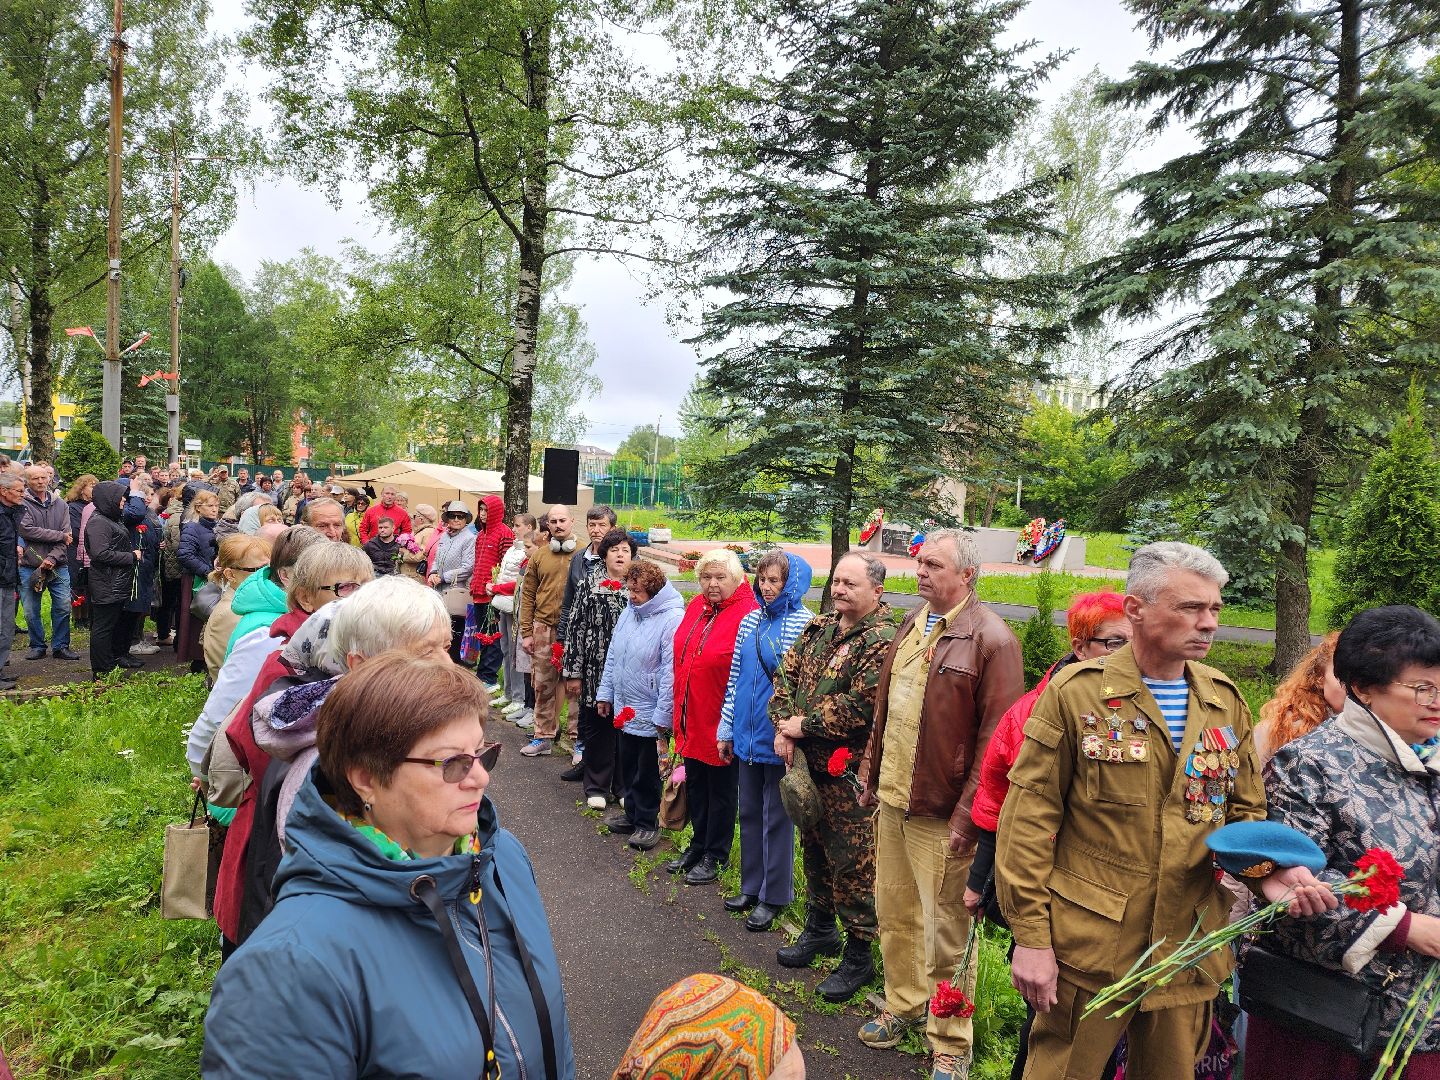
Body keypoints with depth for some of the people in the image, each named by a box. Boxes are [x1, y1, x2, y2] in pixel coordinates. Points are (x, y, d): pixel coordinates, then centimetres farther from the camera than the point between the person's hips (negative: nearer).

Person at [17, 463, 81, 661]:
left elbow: (67, 536, -1)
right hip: (29, 566, -2)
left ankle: (61, 646, 14)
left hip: (58, 565, 2)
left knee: (63, 607, 1)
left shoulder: (60, 504, 6)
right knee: (31, 611, 6)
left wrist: (52, 558, -14)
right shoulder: (22, 504, -4)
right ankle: (37, 646, 21)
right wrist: (60, 535, -12)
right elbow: (27, 531, -17)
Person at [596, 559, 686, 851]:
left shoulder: (672, 619, -21)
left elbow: (671, 673, -21)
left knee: (647, 774, 7)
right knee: (627, 766, 20)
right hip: (624, 710, 8)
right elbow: (612, 656, 17)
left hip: (651, 715, -8)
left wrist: (663, 717, -19)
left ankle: (647, 823, 23)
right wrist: (605, 693, 16)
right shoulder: (628, 613, 6)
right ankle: (632, 813, 36)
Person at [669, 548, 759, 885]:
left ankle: (715, 855, 26)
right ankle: (698, 845, 38)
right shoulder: (696, 607, 5)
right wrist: (679, 711, 14)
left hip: (720, 723, -7)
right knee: (695, 785, 20)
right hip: (691, 718, 7)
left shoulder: (747, 614, -18)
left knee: (720, 789, 10)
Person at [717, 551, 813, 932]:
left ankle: (773, 896, 19)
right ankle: (751, 886, 30)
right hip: (747, 735, 6)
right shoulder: (750, 621, 7)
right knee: (749, 812, 16)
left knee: (776, 816, 6)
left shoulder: (804, 623, -11)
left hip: (778, 738, -6)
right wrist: (726, 729, 13)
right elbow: (735, 677, 12)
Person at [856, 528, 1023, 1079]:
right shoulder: (910, 626, 10)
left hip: (941, 812, -7)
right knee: (894, 914, 20)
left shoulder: (992, 639, -14)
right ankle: (903, 1004, 41)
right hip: (892, 801, 7)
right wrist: (871, 776, 16)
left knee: (946, 932, 7)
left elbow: (995, 739, -16)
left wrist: (967, 817, -18)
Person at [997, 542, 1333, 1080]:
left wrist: (1270, 869, -9)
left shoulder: (1226, 702, 5)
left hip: (1188, 950, 5)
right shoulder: (1076, 692, -10)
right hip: (1088, 947, -4)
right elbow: (1029, 818, -10)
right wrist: (1030, 935, -12)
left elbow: (1243, 811, 13)